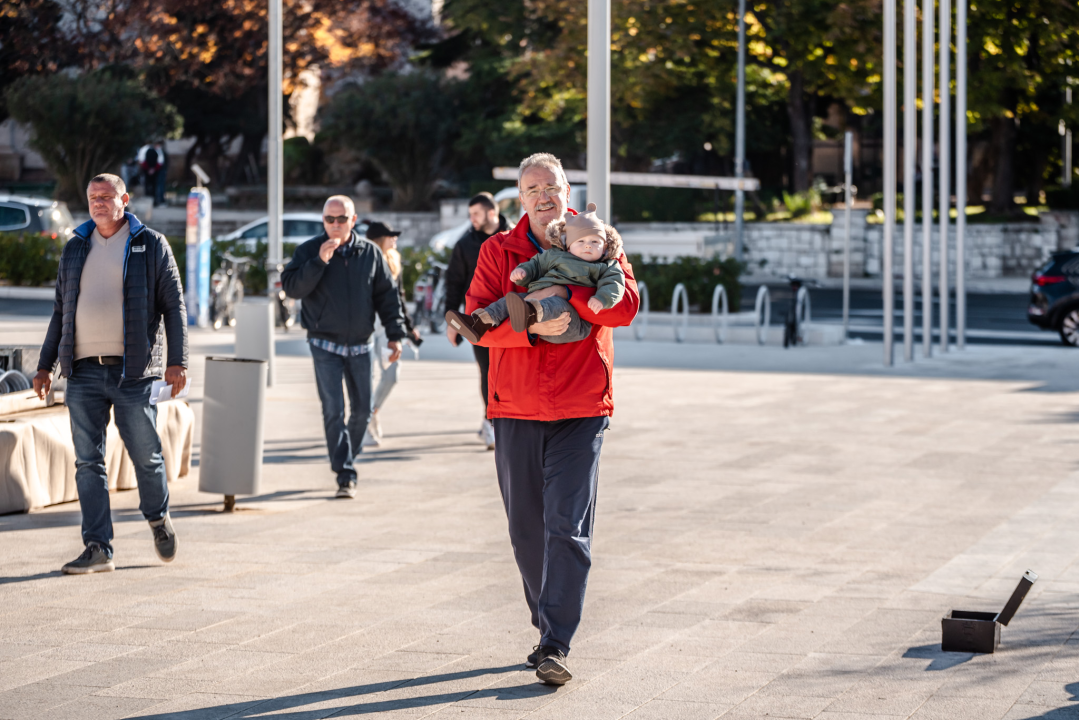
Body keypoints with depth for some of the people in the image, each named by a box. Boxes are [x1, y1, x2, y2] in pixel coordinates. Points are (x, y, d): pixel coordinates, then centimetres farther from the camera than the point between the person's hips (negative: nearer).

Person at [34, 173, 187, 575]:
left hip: (133, 372, -3)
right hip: (83, 372, 4)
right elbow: (61, 311, 20)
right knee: (88, 462, 0)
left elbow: (173, 305, 1)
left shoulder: (151, 245, 4)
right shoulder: (75, 249, 15)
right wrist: (46, 365, 15)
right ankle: (97, 548, 3)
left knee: (145, 455, 2)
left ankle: (158, 519, 30)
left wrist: (177, 362, -8)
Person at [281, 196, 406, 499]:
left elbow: (387, 294, 7)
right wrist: (319, 261, -25)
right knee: (333, 411, -8)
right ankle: (345, 474, -5)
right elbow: (291, 287, -15)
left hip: (360, 345, 3)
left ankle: (348, 456, 31)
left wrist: (395, 334, 1)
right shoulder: (309, 250, -4)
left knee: (362, 410, 8)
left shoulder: (370, 252, 2)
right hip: (325, 345, -3)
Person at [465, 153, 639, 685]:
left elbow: (626, 305, -11)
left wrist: (564, 293, -21)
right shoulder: (498, 251, 7)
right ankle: (547, 628, 25)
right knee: (526, 530, 9)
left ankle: (555, 646, -9)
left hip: (580, 411, -2)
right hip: (515, 411, 2)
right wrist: (531, 327, -21)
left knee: (567, 527, -10)